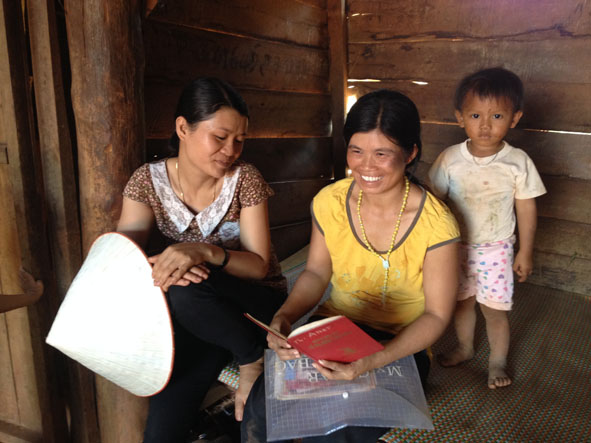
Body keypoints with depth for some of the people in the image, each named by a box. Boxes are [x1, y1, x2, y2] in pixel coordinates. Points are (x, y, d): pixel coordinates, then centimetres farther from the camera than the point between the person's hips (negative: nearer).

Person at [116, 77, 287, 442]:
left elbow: (259, 265, -16)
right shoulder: (149, 180, -7)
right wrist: (161, 268, -37)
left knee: (186, 291, -34)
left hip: (257, 302, -1)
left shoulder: (245, 179, -13)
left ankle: (253, 358, -9)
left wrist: (206, 252, -36)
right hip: (195, 316, 2)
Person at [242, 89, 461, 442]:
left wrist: (373, 361, -25)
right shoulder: (330, 201, -7)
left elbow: (436, 315, -10)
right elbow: (317, 272, 5)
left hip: (400, 347, -2)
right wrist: (285, 317, -14)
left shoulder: (436, 224, -17)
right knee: (260, 411, -22)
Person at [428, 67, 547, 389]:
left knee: (493, 309, 6)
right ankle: (465, 347, 43)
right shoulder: (450, 159, -11)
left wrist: (525, 252, 0)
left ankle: (498, 362, 31)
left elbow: (527, 209, -3)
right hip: (456, 246, 2)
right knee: (462, 301, 18)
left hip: (495, 249, -2)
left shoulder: (518, 162, -12)